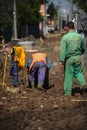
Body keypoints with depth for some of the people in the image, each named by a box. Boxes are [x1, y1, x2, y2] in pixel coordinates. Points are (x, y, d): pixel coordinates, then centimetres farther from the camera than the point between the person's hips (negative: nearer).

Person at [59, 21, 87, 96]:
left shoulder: (65, 37, -9)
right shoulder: (79, 36, 3)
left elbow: (62, 50, -13)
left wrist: (61, 61, -12)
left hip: (69, 58, -3)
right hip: (78, 57, 3)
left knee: (68, 76, 5)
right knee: (78, 72, 21)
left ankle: (68, 92, 12)